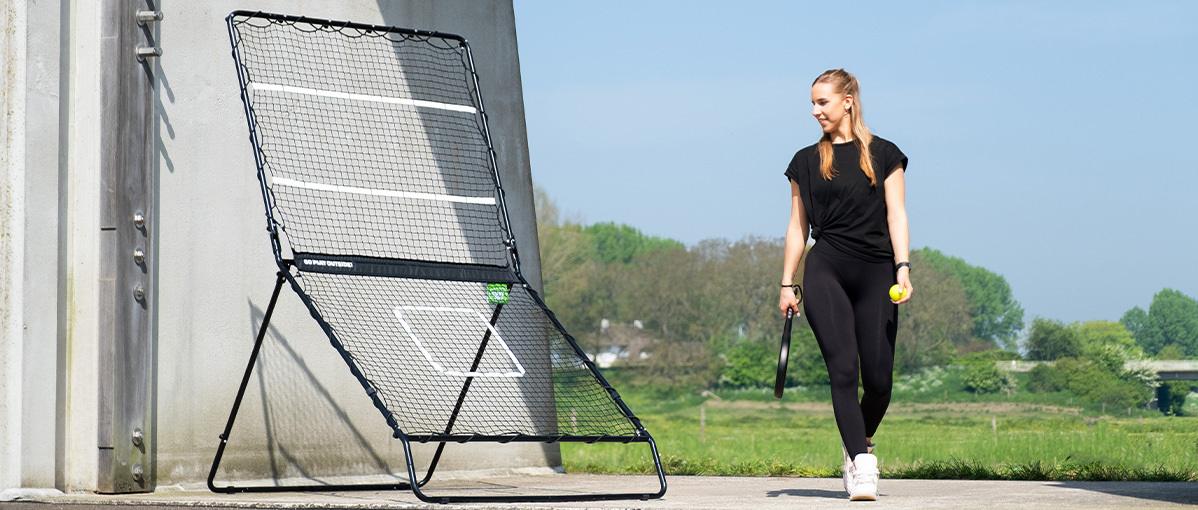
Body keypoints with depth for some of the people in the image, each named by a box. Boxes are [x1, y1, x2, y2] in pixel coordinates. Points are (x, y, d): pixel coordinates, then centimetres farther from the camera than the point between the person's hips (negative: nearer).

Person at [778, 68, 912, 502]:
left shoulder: (883, 155, 8)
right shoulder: (807, 161, 13)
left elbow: (896, 214, 3)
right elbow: (798, 226, 15)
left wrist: (902, 268, -9)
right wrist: (787, 283, 9)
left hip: (875, 272, 0)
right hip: (826, 271, 0)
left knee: (878, 378, -3)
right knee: (843, 370, -14)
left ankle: (858, 444, 24)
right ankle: (862, 465, -15)